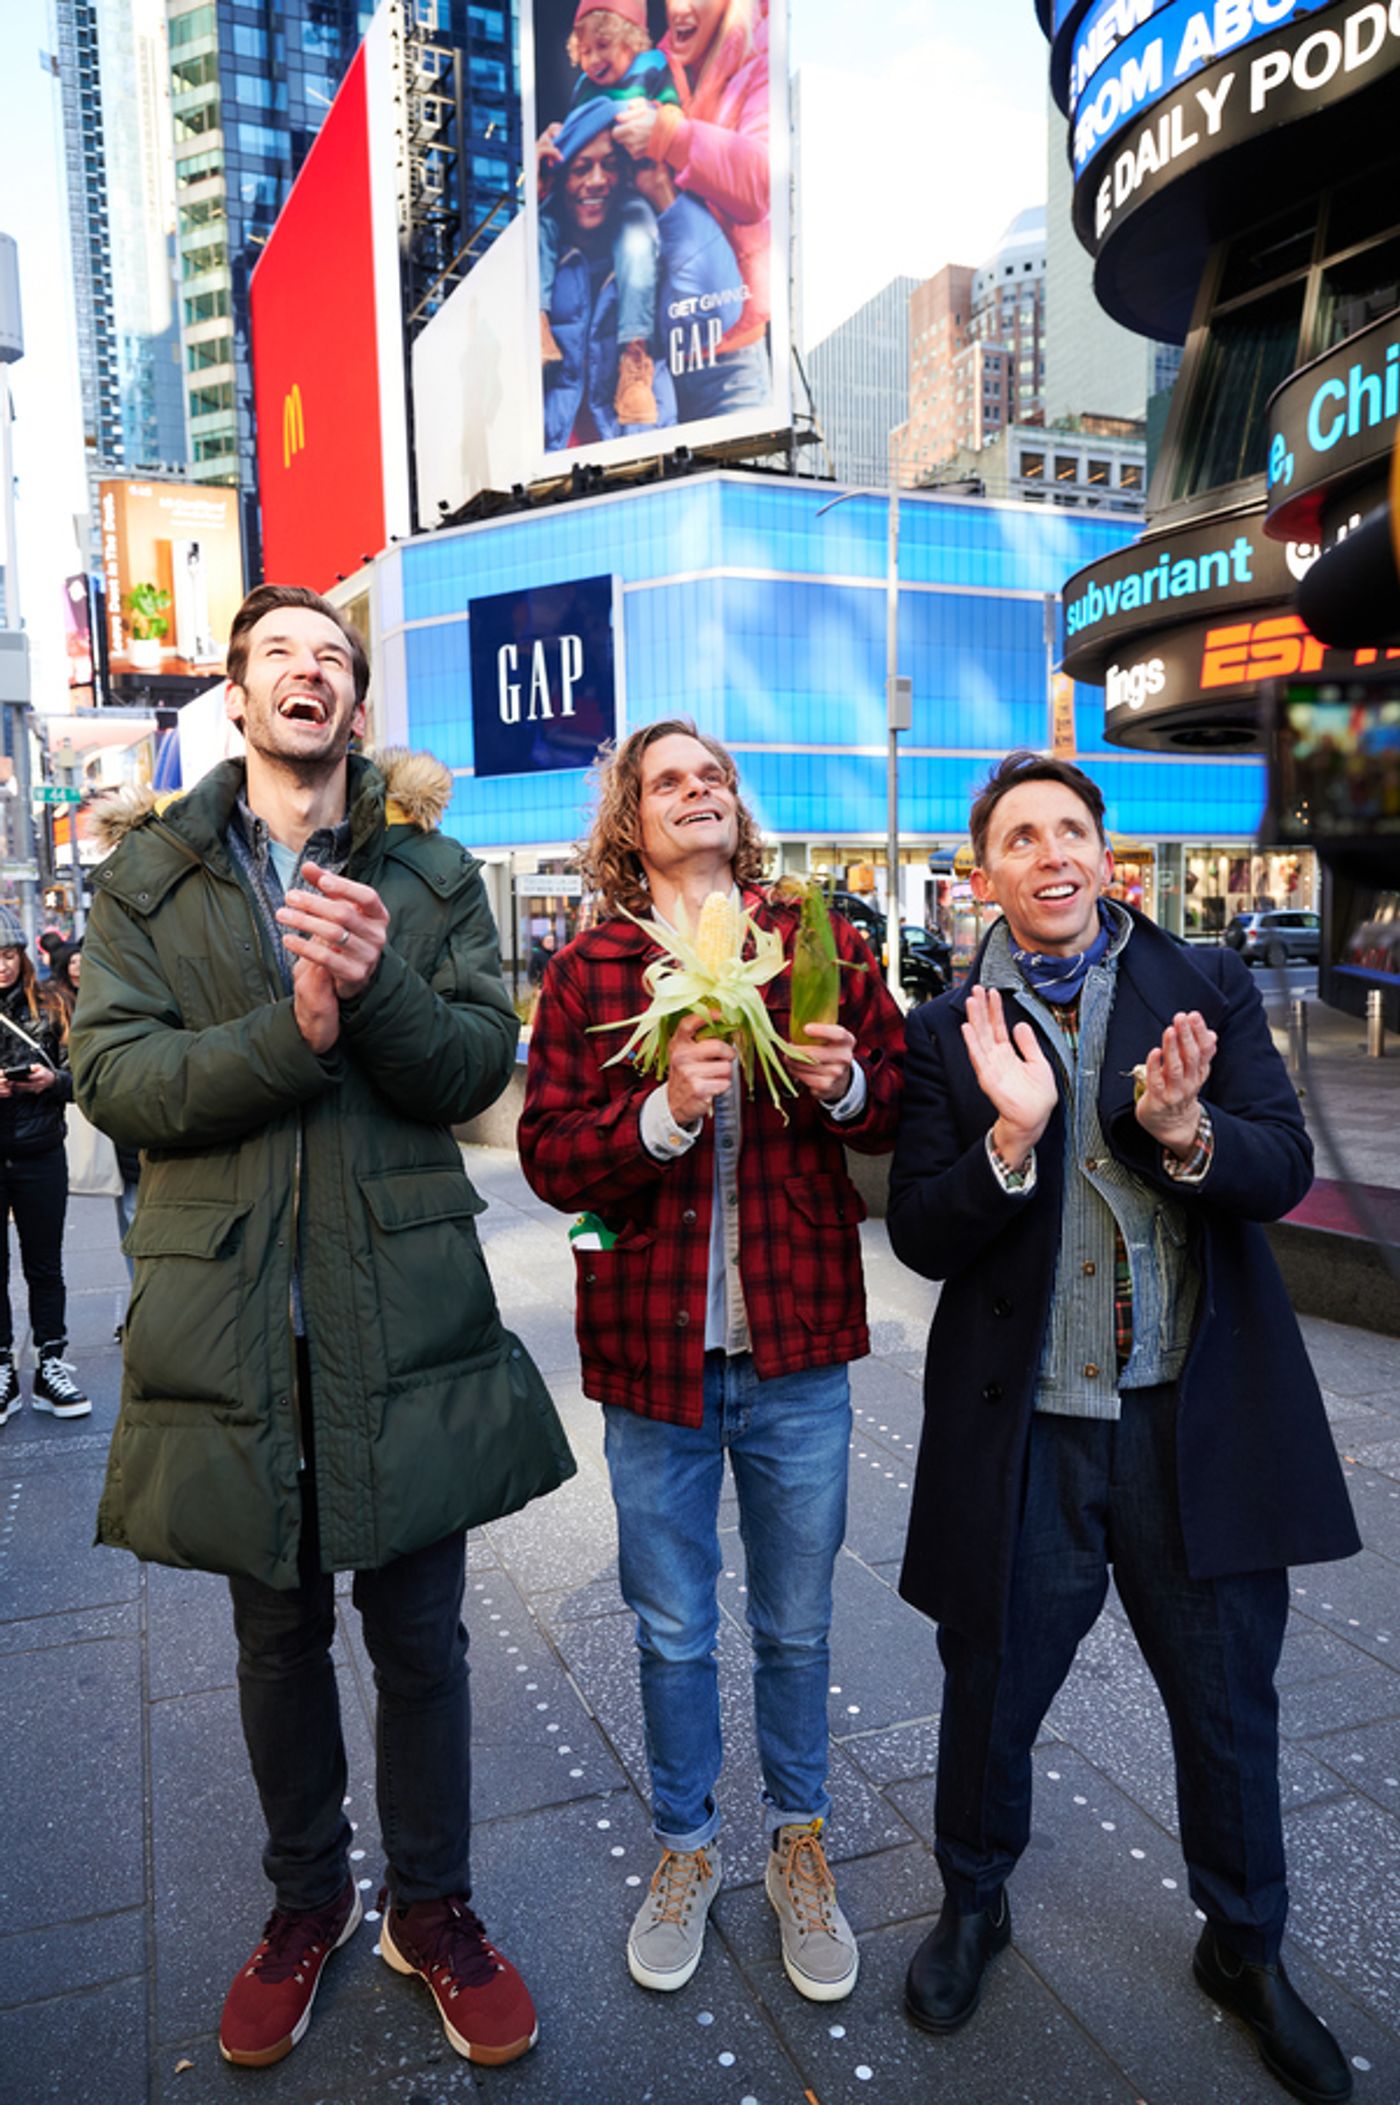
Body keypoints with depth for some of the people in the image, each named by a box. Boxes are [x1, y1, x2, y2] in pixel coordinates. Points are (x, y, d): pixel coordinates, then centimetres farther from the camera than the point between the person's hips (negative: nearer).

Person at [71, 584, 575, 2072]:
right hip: (231, 1313, 1)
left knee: (419, 1636, 12)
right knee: (278, 1634, 19)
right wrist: (294, 1029, -22)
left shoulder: (431, 876, 5)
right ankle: (306, 1899, 43)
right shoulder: (148, 874, 4)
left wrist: (378, 984, -25)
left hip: (404, 1308, 0)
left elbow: (481, 1066, -5)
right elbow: (113, 1076, -7)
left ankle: (432, 1909, 36)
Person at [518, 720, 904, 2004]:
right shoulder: (586, 969, -2)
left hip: (798, 1343, 1)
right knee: (673, 1631, 17)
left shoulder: (815, 942, 1)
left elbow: (901, 1109, 6)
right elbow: (549, 1155, -8)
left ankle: (799, 1845, 42)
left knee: (798, 1626, 17)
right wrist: (665, 1113, -24)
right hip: (653, 1348, 0)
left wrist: (849, 1085, -16)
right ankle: (688, 1846, 42)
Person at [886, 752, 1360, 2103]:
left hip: (1201, 1421, 1)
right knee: (991, 1694, 17)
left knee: (1229, 1700, 18)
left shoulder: (1209, 988, 1)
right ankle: (972, 1904, 46)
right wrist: (1013, 1133, -24)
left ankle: (1245, 1949, 45)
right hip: (1021, 1432, -1)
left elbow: (1283, 1170, -5)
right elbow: (922, 1238, -8)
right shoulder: (948, 1034, -3)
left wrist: (1184, 1131, -25)